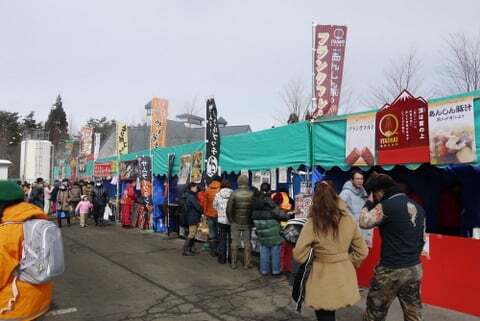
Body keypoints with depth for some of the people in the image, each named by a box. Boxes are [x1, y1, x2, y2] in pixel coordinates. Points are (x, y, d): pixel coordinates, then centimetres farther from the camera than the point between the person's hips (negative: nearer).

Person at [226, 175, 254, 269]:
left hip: (236, 222, 0)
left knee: (235, 243, 10)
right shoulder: (252, 194, -9)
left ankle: (233, 263, 17)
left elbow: (229, 208, -10)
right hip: (247, 223, 0)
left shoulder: (234, 194, -11)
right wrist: (252, 220, 7)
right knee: (247, 243, 11)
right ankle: (247, 264, 16)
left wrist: (230, 220, 3)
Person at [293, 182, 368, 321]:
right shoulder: (349, 220, -3)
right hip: (345, 275, 4)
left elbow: (299, 256, -13)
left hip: (323, 277, -4)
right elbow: (362, 251, 4)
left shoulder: (312, 223, -15)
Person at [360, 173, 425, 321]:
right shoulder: (417, 207, 9)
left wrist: (369, 203, 0)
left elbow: (364, 222, -12)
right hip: (415, 269, 8)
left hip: (391, 271, -7)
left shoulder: (387, 205, -17)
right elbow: (422, 238, 15)